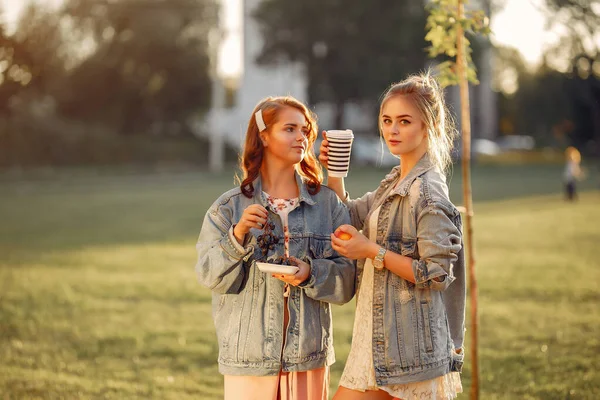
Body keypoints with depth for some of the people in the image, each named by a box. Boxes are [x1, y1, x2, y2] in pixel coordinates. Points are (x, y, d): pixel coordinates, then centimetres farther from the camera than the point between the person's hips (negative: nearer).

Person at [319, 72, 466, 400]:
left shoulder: (428, 191, -15)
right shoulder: (394, 183, 13)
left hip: (410, 342, -9)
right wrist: (334, 172, 12)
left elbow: (435, 273, -19)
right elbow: (351, 217, 27)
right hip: (381, 334, 9)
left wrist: (371, 250, -18)